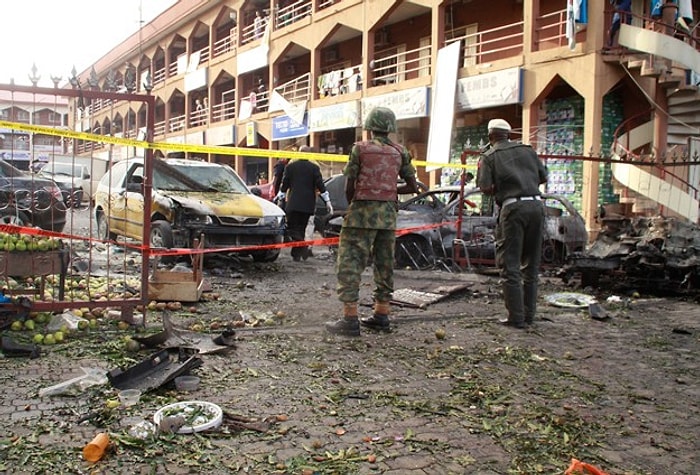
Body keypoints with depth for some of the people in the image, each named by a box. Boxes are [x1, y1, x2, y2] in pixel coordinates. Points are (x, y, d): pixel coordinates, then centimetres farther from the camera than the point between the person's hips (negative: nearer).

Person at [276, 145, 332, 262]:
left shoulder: (290, 167, 2)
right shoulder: (314, 168, 1)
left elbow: (284, 185, 4)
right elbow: (320, 185, -4)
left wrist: (279, 198, 16)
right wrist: (327, 201, -2)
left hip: (293, 204, -2)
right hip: (308, 204, 2)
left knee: (292, 228, 0)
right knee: (300, 229, 12)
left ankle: (303, 246, -25)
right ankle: (296, 254, 13)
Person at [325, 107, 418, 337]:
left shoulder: (360, 148, -3)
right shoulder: (399, 152, 8)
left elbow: (349, 186, -3)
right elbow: (413, 186, 10)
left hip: (362, 209, -5)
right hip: (389, 214, 5)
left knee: (350, 263, -3)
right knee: (385, 264, 14)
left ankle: (350, 319, -8)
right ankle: (381, 315, 20)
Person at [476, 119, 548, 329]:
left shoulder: (489, 156, 4)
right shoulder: (527, 150, 16)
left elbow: (485, 187, -6)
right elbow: (543, 177, 17)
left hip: (513, 208, -4)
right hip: (536, 205, 5)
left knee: (510, 266, 2)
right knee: (531, 264, 14)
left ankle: (516, 317, 0)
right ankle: (529, 314, 19)